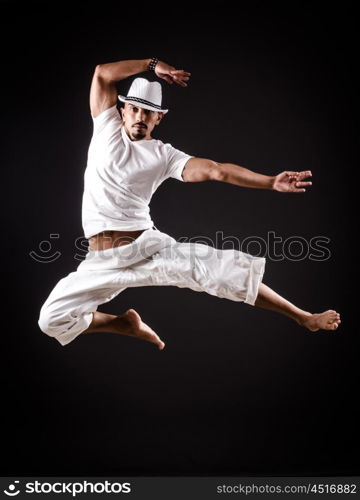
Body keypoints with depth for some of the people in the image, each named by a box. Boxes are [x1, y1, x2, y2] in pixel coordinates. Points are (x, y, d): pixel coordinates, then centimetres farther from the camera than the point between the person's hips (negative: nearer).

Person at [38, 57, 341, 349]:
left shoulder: (163, 155, 3)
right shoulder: (107, 130, 8)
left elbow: (214, 170, -9)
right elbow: (102, 74, 2)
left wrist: (271, 182, -19)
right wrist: (152, 64, 5)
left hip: (149, 248, -1)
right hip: (102, 261, 2)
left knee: (226, 268, -15)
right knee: (53, 320, -11)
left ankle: (304, 318, 0)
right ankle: (126, 324, 14)